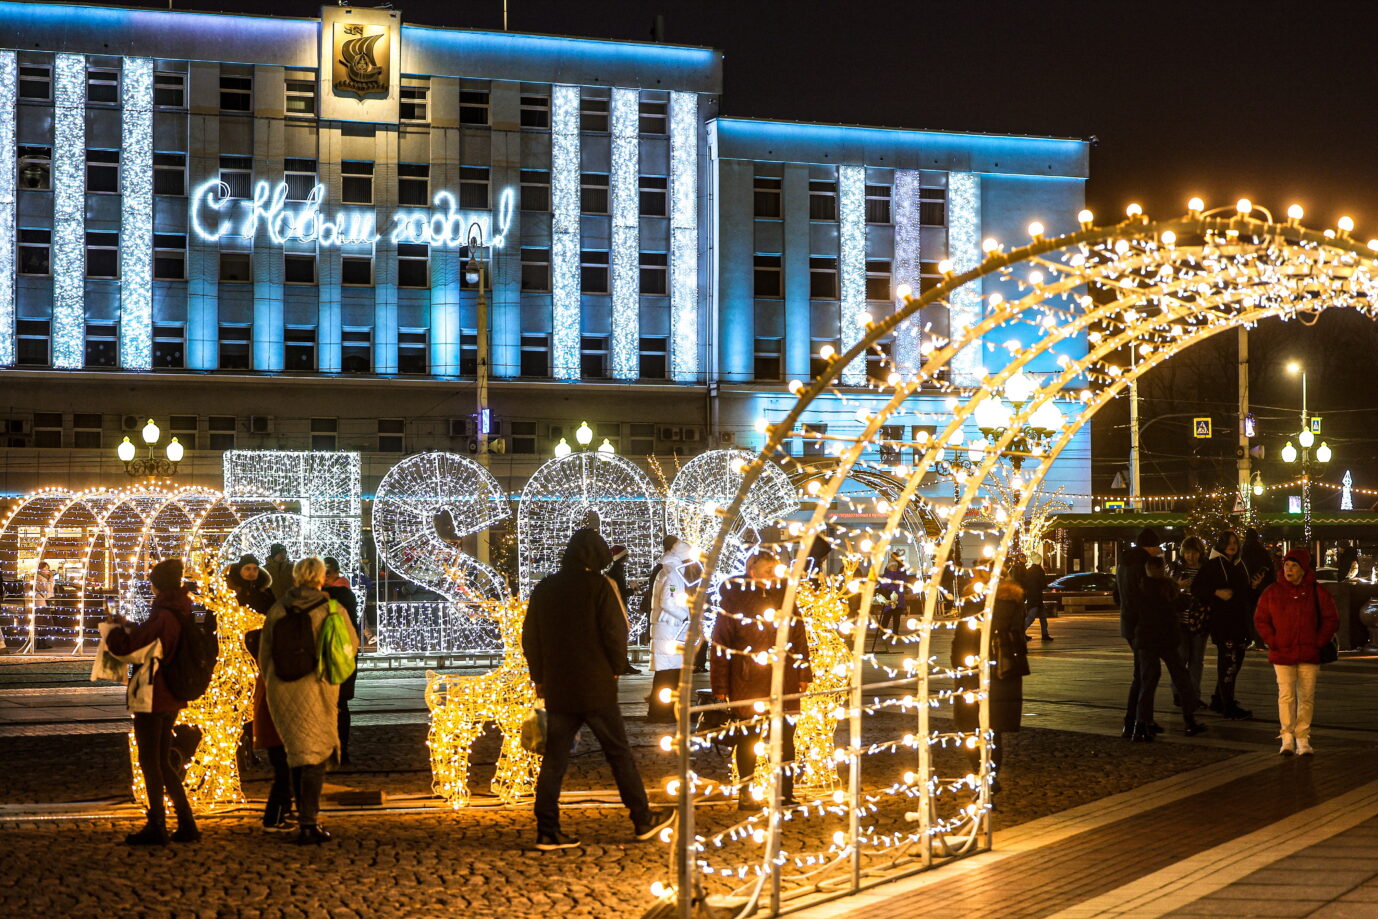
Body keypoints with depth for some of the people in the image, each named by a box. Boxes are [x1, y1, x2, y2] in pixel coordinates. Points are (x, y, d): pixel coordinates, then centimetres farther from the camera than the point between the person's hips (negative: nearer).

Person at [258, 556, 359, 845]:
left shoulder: (277, 610, 3)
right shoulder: (332, 609, -6)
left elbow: (264, 656, 8)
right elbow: (351, 644, 7)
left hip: (282, 689, 3)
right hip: (316, 689, -3)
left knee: (296, 754, 14)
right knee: (315, 756, 3)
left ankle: (304, 819, 18)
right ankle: (309, 824, -4)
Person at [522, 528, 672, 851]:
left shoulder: (544, 589, 7)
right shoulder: (598, 586, -9)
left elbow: (530, 637, 11)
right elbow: (614, 632, -12)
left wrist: (539, 677, 18)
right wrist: (616, 667, 4)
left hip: (557, 689, 5)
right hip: (596, 688, -4)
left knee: (554, 759, 6)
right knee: (619, 753, 6)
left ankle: (547, 831, 3)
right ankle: (643, 819, 14)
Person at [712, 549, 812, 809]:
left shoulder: (783, 595, 8)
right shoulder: (734, 598, -3)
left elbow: (799, 636, 13)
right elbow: (721, 643, -3)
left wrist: (803, 673, 8)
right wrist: (720, 685, -6)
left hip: (783, 680, 3)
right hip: (748, 681, -3)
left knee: (785, 737, 3)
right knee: (748, 736, 6)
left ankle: (786, 794, 9)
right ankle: (745, 793, 17)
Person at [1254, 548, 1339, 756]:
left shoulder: (1316, 592, 2)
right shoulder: (1273, 591, 3)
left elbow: (1331, 620, 7)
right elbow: (1260, 619, 8)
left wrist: (1319, 642, -3)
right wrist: (1273, 642, -3)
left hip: (1309, 654, 0)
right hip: (1282, 654, 0)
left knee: (1307, 696, 3)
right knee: (1286, 695, -6)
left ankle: (1303, 739, 10)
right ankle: (1287, 738, 0)